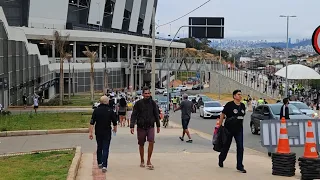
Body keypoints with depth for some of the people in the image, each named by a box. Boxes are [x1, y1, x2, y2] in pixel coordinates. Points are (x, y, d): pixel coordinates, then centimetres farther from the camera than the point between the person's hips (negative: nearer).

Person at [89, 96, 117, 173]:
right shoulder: (110, 110, -7)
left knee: (99, 148, 19)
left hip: (98, 132, 2)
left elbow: (92, 123, -7)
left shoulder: (96, 110, -3)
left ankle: (99, 163, 31)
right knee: (105, 149, -1)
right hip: (107, 133, -2)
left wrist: (90, 132, -4)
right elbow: (114, 122, -1)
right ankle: (104, 166, -11)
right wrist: (115, 129, 19)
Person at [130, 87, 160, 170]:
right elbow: (134, 115, -4)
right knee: (141, 144, 8)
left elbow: (156, 114, 12)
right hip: (141, 127, -1)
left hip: (150, 126, 1)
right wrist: (132, 126, -13)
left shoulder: (152, 103, 3)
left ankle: (149, 161, -4)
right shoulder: (138, 103, -4)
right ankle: (142, 161, 24)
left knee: (151, 142, -14)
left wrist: (158, 126, 15)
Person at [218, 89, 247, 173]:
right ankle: (221, 159, 38)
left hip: (239, 129, 4)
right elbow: (222, 115, -7)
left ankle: (240, 166, -2)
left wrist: (240, 124, 15)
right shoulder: (229, 105, -10)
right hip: (229, 129, -4)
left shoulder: (242, 106, 5)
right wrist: (219, 126, -8)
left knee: (240, 147, -6)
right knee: (226, 146, 11)